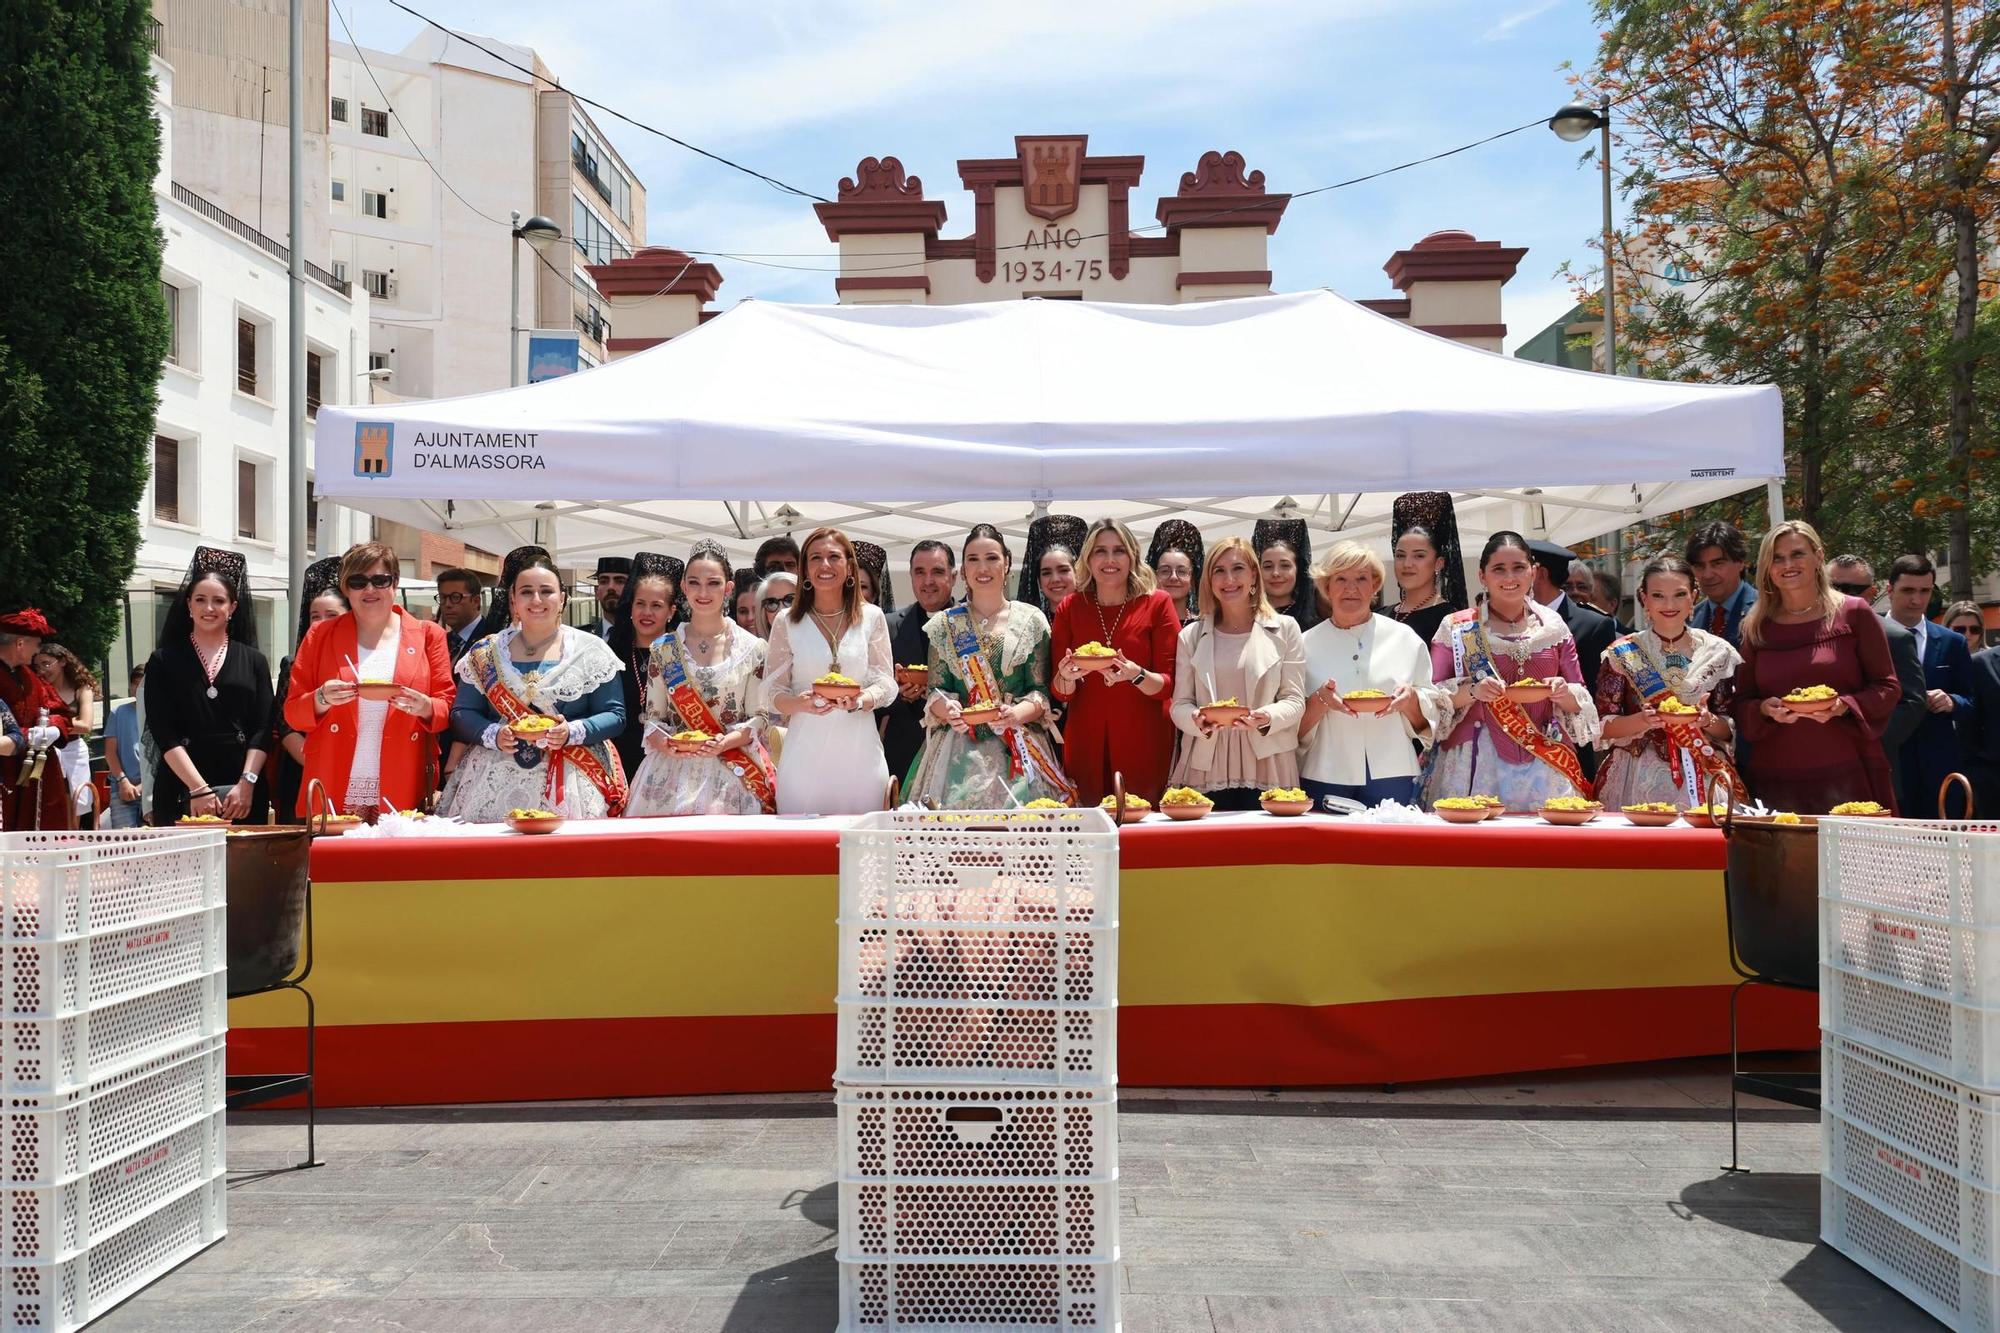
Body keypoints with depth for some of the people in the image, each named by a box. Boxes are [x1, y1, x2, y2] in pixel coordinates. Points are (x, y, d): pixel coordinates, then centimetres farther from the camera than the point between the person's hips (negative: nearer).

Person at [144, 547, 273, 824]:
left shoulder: (253, 661, 11)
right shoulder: (164, 662, 8)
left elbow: (262, 730, 4)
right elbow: (165, 735, -2)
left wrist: (247, 783, -11)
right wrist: (199, 788, -13)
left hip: (243, 793, 1)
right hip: (182, 789, -1)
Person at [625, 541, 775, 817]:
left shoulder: (753, 649, 3)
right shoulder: (663, 650, 8)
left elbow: (758, 718, 1)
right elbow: (652, 717, 9)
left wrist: (725, 742, -16)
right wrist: (665, 744, -12)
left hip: (731, 774, -1)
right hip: (672, 772, 1)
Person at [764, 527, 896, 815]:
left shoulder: (872, 617, 4)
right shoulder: (786, 622, 3)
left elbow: (886, 683, 4)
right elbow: (773, 691, 3)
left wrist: (862, 699, -16)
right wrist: (801, 703, -17)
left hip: (860, 751, 1)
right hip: (806, 751, 0)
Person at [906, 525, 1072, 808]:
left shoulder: (1031, 620, 4)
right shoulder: (944, 625, 8)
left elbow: (1041, 691, 2)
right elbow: (936, 691, 7)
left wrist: (1016, 715, -17)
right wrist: (948, 710, -14)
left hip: (1018, 749, -1)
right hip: (959, 748, 1)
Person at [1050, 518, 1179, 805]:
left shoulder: (1157, 604, 0)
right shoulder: (1070, 607, 6)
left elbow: (1168, 686, -3)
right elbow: (1060, 692, 6)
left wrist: (1136, 675, -22)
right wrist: (1066, 676, -16)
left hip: (1145, 745, -1)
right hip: (1086, 746, 2)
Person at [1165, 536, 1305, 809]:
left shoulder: (1284, 629, 7)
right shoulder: (1191, 636, 11)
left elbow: (1295, 700, 3)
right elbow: (1179, 705, 8)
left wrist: (1267, 718, -17)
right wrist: (1197, 721, -14)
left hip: (1266, 769, -1)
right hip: (1206, 769, 1)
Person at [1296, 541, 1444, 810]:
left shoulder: (1405, 639, 8)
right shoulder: (1308, 644, 6)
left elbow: (1428, 720, 10)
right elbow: (1297, 729, 6)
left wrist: (1411, 701, -11)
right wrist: (1318, 702, -14)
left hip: (1391, 778, 0)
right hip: (1325, 780, 0)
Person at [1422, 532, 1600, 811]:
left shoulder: (1552, 625, 10)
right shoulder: (1456, 628, 3)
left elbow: (1580, 702, 13)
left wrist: (1564, 694, -8)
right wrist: (1472, 691, -16)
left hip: (1544, 764, 2)